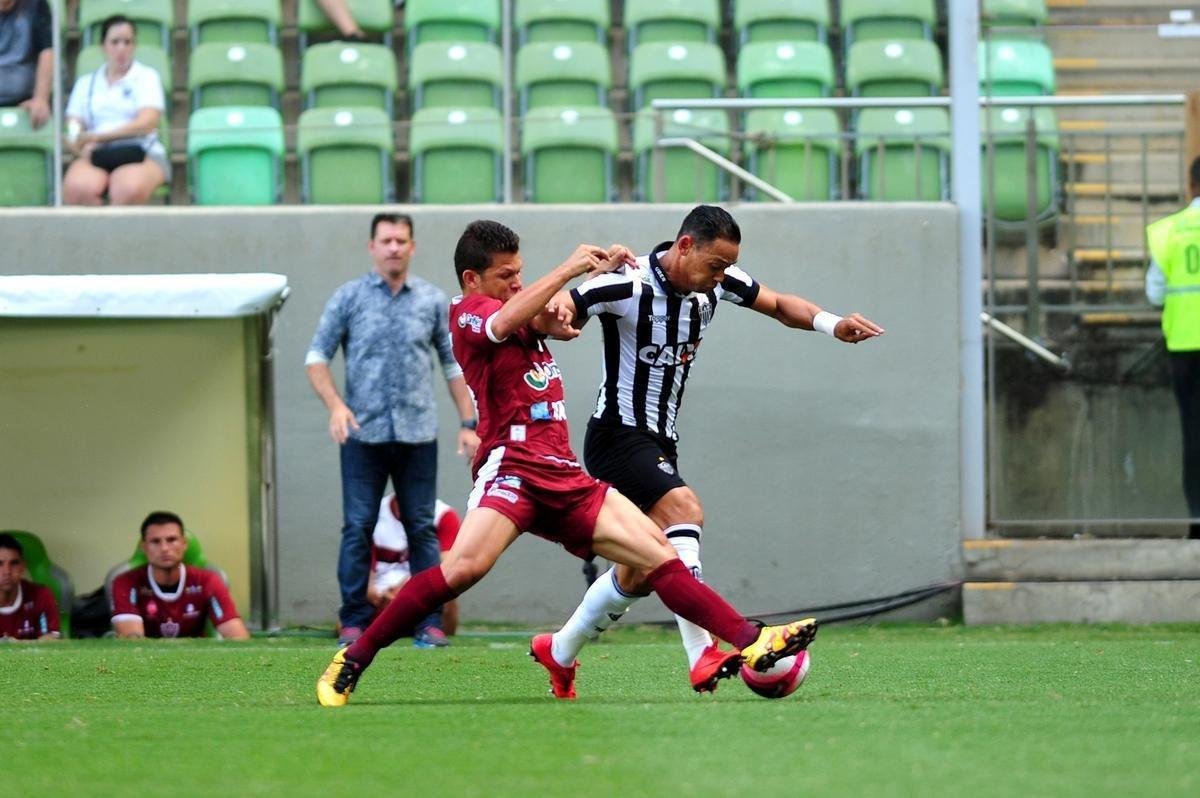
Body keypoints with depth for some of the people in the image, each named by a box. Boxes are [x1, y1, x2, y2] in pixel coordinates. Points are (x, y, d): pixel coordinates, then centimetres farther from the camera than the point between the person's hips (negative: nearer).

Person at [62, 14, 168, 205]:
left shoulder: (146, 77, 15)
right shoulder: (86, 83, 22)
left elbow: (147, 123, -1)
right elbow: (73, 131, 13)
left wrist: (98, 136, -9)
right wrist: (83, 146, -13)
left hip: (140, 154, -2)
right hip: (95, 155, 2)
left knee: (129, 188, -39)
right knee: (78, 187, -36)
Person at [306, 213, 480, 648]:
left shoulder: (433, 300, 8)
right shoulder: (349, 297, 4)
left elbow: (454, 364, 13)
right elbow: (317, 356, 4)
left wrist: (468, 423, 6)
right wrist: (335, 405, -12)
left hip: (417, 433, 1)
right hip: (363, 433, -1)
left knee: (422, 529, 2)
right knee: (358, 528, -2)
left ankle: (430, 623, 4)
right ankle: (354, 621, 3)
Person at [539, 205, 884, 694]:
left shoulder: (717, 282, 0)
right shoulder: (627, 286, -19)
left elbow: (778, 305, 15)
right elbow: (550, 314, -19)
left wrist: (832, 325, -3)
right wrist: (558, 315, -44)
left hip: (660, 443, 9)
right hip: (617, 436, -9)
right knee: (683, 508, -30)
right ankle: (702, 657, -38)